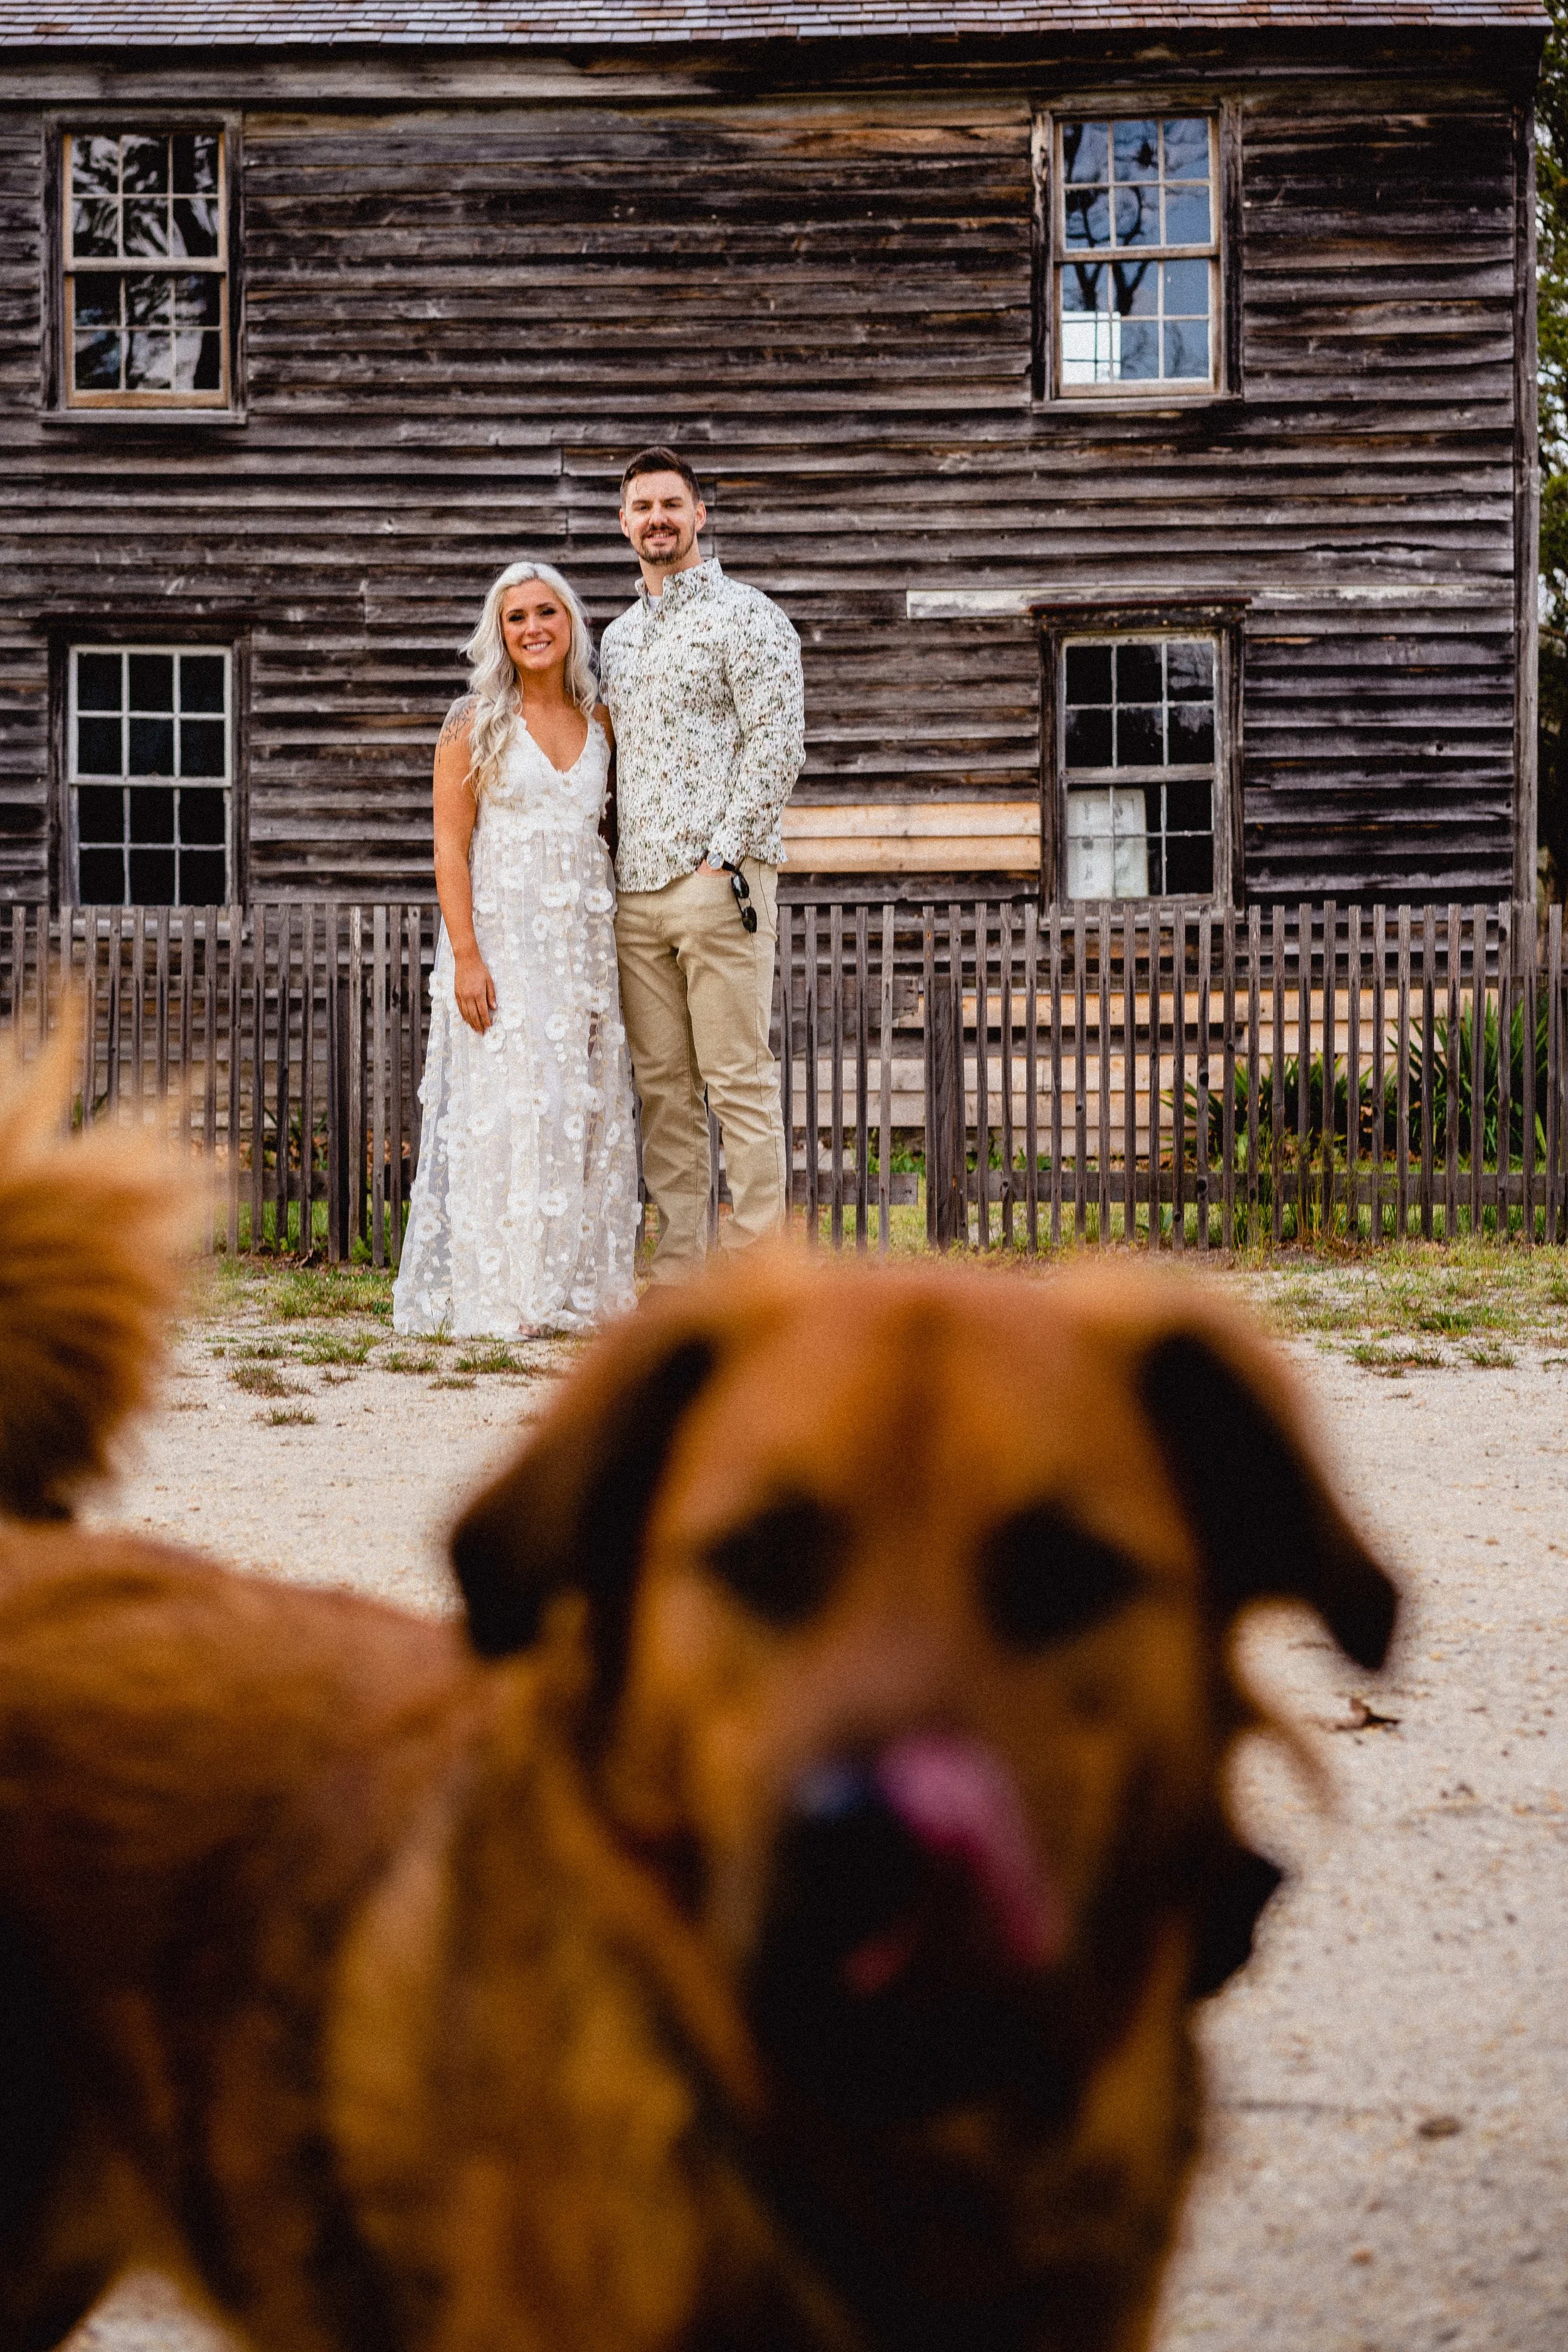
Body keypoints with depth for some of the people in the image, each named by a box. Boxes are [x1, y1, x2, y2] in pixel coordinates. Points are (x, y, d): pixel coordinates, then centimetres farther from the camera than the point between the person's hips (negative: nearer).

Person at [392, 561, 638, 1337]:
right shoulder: (476, 724, -2)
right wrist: (465, 955, -15)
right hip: (502, 933, -5)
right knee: (507, 1105, -8)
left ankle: (579, 1288, 10)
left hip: (584, 937, 5)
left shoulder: (600, 722, 11)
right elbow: (450, 844, -6)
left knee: (590, 1113, 3)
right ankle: (498, 1297, -5)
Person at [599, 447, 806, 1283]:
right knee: (663, 1086, 7)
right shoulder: (618, 636, 20)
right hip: (636, 891, 7)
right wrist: (609, 866, 12)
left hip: (718, 878, -7)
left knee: (738, 1079, -7)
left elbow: (777, 744, -10)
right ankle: (679, 1267, 10)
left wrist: (724, 856, -15)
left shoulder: (745, 617, -2)